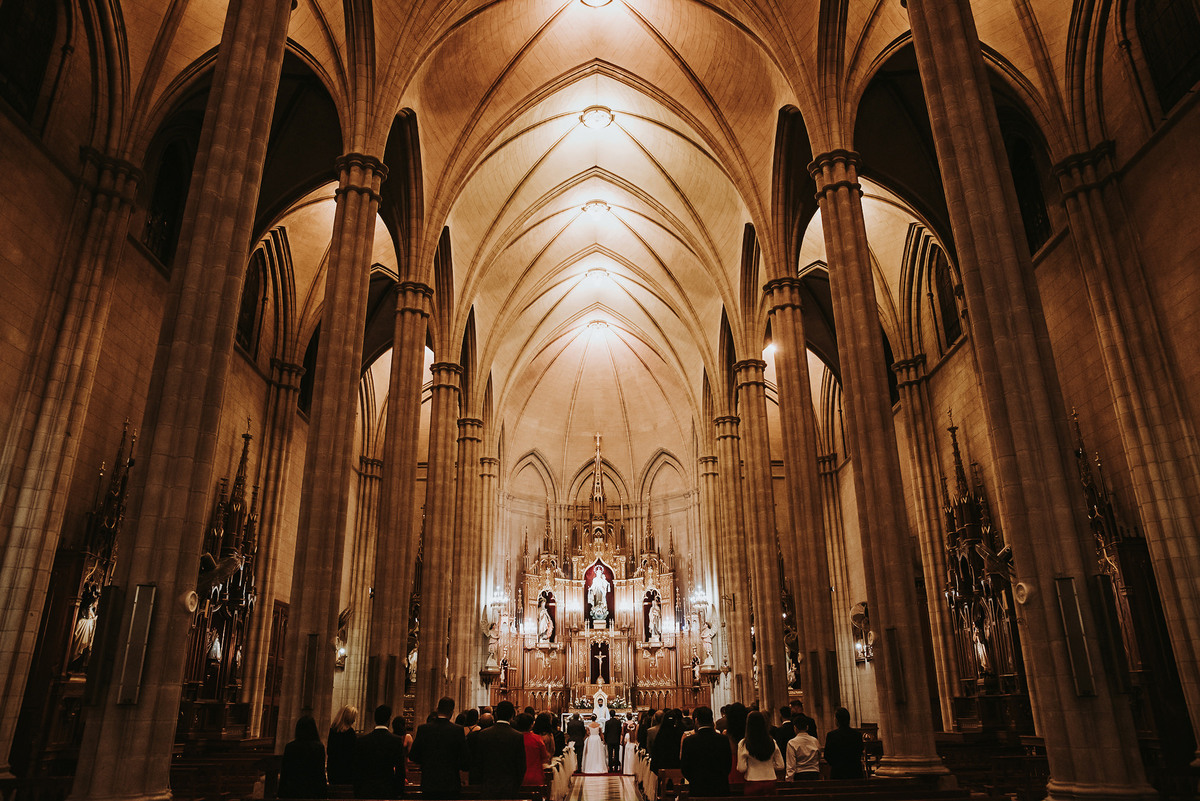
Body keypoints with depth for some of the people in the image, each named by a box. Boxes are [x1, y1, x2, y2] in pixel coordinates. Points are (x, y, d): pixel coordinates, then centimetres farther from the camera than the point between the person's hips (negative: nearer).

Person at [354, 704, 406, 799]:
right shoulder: (397, 741, -9)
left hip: (365, 792, 2)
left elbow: (357, 770, 2)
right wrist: (399, 792, 6)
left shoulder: (361, 740, -3)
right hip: (388, 791, -2)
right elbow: (400, 770, -5)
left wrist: (356, 794, 11)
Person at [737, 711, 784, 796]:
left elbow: (741, 768, -9)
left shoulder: (743, 744, -9)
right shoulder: (772, 742, -1)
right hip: (770, 783, 3)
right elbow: (780, 766, 4)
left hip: (752, 783, -2)